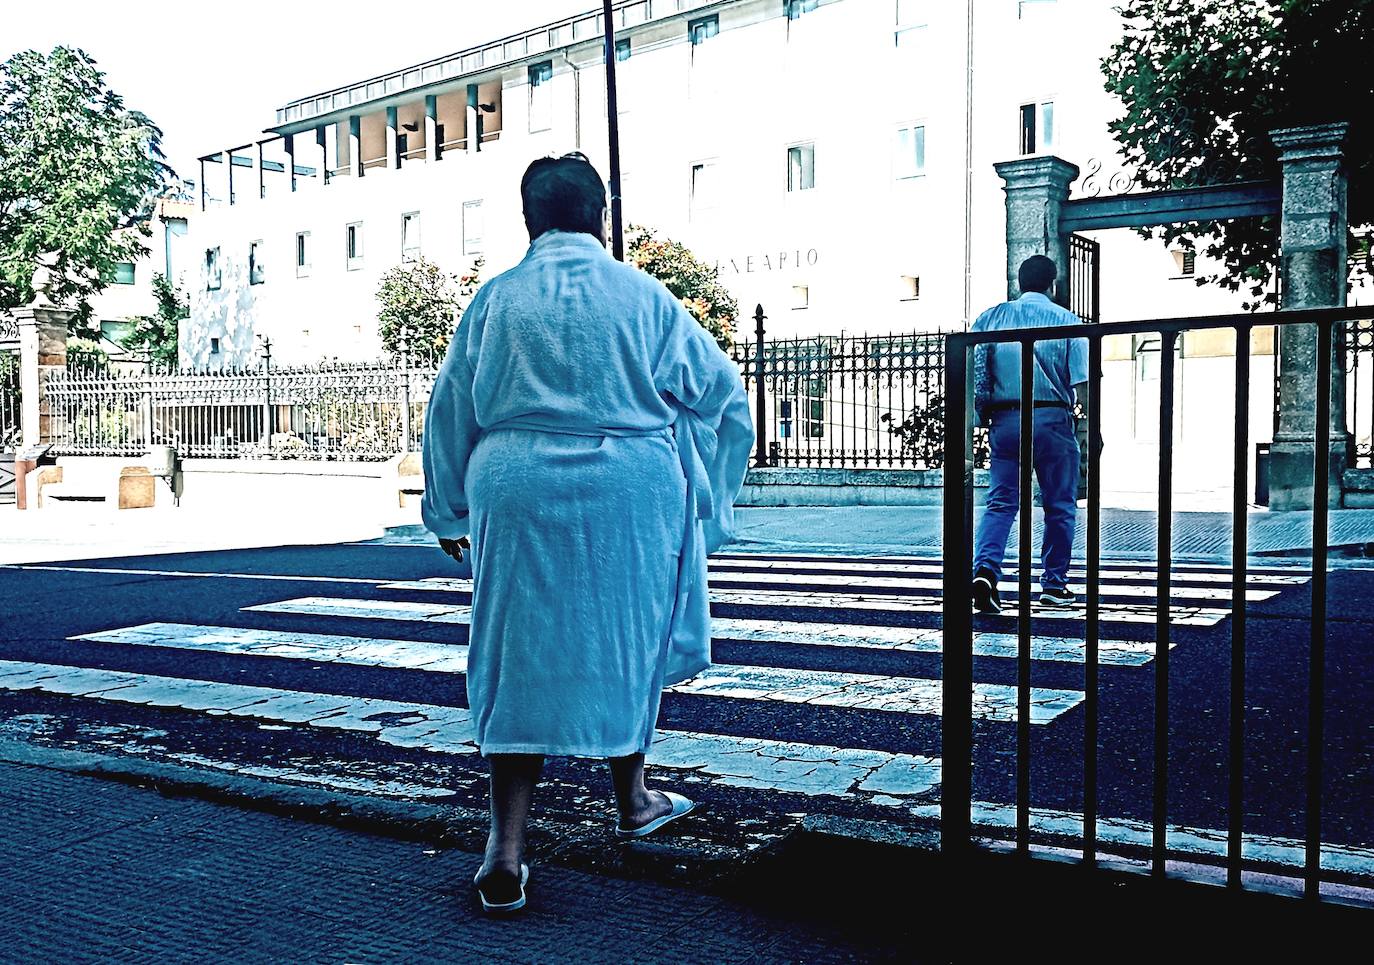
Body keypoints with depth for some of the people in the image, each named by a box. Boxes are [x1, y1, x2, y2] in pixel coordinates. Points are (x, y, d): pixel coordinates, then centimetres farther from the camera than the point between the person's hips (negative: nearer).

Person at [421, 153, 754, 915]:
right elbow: (721, 388, 5)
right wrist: (703, 483, 18)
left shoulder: (496, 300, 4)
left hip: (519, 494, 0)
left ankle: (506, 851, 1)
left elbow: (449, 409, 9)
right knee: (624, 643, 18)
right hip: (630, 493, 0)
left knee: (522, 660, 6)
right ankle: (631, 801, 36)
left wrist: (449, 510, 20)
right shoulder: (642, 297, 1)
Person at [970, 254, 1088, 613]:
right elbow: (1082, 383, -4)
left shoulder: (990, 318, 9)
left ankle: (985, 568, -17)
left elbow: (971, 372, 3)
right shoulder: (1067, 321, 2)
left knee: (1000, 502, 4)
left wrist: (982, 416, 11)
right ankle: (1054, 584, 15)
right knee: (1059, 506, 10)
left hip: (1004, 419, 2)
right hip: (1052, 420, -2)